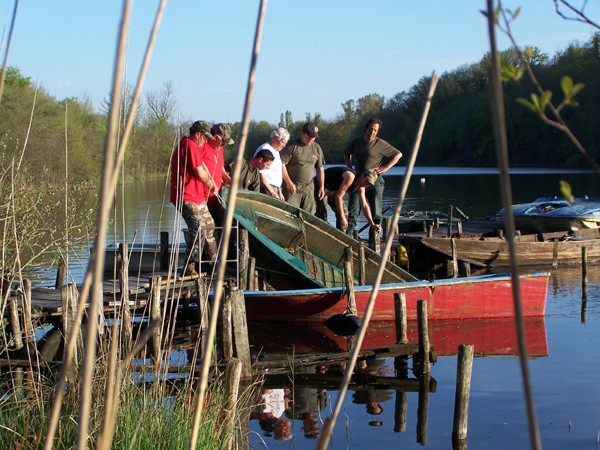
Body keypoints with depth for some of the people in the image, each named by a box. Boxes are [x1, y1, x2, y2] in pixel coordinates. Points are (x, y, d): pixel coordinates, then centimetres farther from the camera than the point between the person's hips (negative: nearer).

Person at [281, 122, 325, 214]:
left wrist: (322, 187, 12)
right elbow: (282, 164, -10)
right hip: (293, 187, -5)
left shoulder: (317, 148, 9)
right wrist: (289, 183, -12)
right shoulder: (292, 146, -7)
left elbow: (320, 168, 16)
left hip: (309, 189, 5)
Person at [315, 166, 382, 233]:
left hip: (333, 189, 9)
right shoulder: (350, 177, -32)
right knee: (322, 215, -18)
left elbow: (364, 205, 0)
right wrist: (342, 218, -30)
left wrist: (372, 224, -8)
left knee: (344, 213, 3)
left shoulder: (361, 187, -4)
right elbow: (338, 196, -32)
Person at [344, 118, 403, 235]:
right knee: (352, 212, -5)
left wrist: (385, 167, -2)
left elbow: (398, 154, 4)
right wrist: (349, 168, 16)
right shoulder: (356, 142, 11)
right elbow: (346, 154, 30)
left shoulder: (380, 144, -2)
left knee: (376, 213, 0)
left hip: (375, 181, -3)